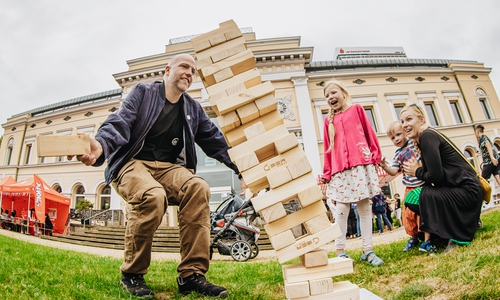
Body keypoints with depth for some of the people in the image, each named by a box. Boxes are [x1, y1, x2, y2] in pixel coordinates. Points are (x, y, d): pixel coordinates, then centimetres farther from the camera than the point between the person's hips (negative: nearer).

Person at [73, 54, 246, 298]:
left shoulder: (193, 109, 17)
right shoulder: (143, 92, 7)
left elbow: (216, 142, 13)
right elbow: (120, 123, -9)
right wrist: (101, 145, -32)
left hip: (169, 168, 3)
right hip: (132, 163, -3)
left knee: (198, 188, -30)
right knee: (153, 196, -36)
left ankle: (191, 275, -21)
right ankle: (132, 274, -10)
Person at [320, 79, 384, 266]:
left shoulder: (356, 109, 12)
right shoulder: (328, 120, 15)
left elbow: (370, 133, 9)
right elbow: (327, 149, 12)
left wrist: (376, 156, 2)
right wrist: (326, 174, 9)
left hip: (362, 164, -1)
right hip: (340, 169, 1)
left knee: (364, 207, 4)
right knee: (342, 210, -1)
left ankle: (368, 250, 13)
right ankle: (340, 251, 7)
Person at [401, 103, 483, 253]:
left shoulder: (427, 136, -18)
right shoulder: (424, 138, 9)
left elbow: (436, 177, -24)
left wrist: (417, 172, -7)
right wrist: (419, 168, -2)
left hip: (468, 191, -9)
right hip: (459, 189, 9)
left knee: (425, 196, -26)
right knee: (411, 198, 3)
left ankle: (457, 236, -4)